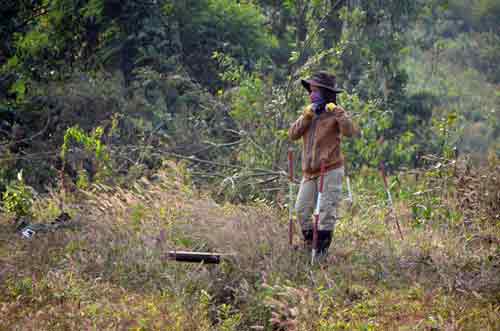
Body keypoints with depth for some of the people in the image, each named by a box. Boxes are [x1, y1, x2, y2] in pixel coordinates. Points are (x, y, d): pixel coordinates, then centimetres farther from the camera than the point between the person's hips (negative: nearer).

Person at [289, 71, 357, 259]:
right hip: (310, 172, 7)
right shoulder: (309, 113, 14)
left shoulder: (334, 113, -4)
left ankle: (322, 250, 1)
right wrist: (306, 116, -8)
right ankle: (308, 245, 22)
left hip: (330, 171, -7)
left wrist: (338, 113, -28)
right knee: (301, 209, 8)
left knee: (327, 211, -5)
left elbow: (350, 132, -20)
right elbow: (293, 135, 3)